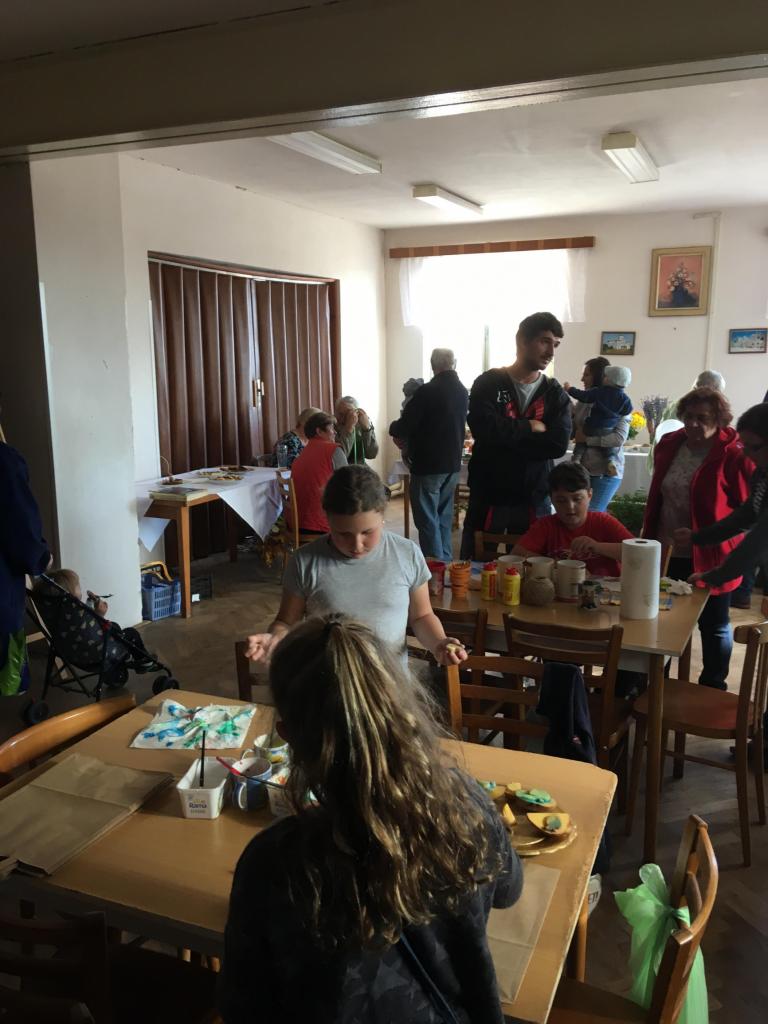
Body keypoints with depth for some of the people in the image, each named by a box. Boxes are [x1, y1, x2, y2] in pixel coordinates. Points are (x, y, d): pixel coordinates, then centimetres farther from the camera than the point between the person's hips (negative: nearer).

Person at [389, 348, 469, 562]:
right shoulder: (462, 391, 5)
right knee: (444, 518, 18)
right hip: (452, 464, 7)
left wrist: (393, 428, 8)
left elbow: (403, 427, -16)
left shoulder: (427, 391, -17)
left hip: (428, 466, -7)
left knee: (428, 521, 0)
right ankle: (446, 562, 25)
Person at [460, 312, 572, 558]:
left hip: (534, 501, 2)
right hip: (488, 498, -2)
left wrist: (506, 437, -15)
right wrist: (531, 426, -11)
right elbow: (484, 429, -20)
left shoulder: (556, 394, 5)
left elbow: (558, 444, -11)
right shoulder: (488, 383, -1)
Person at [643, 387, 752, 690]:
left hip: (709, 560, -5)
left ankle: (712, 691, 32)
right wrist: (648, 539, 13)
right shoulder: (669, 445, 1)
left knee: (713, 626, 14)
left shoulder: (734, 456, -16)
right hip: (666, 554, 5)